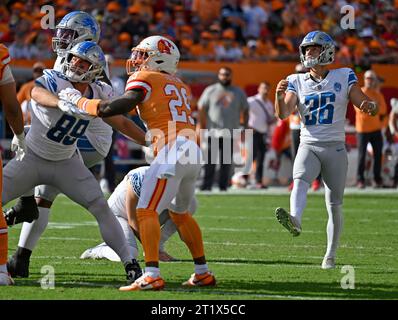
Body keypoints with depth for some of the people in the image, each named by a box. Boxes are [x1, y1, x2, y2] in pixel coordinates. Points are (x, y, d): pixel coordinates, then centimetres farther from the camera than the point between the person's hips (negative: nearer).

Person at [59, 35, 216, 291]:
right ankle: (203, 273, 26)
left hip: (172, 152, -8)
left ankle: (152, 275, -22)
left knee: (147, 211, -9)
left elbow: (115, 108, -6)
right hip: (193, 153, 8)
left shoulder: (144, 80, 3)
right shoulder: (182, 88, 25)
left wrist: (78, 100, 6)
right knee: (179, 212, 24)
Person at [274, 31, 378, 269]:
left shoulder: (344, 77, 3)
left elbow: (367, 105, 0)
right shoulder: (297, 82, 8)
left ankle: (331, 255, 16)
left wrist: (370, 106, -24)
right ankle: (295, 221, -57)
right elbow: (283, 114, -4)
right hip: (308, 145, 0)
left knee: (335, 204, 3)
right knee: (300, 181, -31)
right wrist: (280, 96, -24)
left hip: (335, 147, 0)